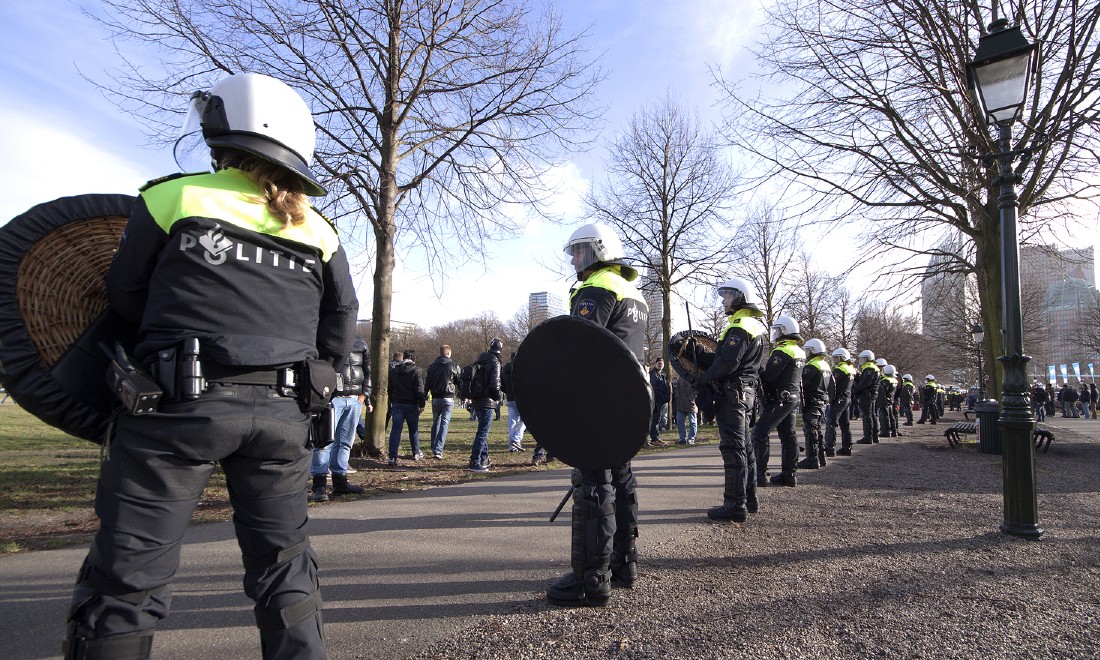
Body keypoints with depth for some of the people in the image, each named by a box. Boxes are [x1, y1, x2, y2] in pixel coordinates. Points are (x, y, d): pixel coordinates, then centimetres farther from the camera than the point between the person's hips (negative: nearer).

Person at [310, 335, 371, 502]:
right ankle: (319, 486, -4)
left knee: (345, 442, 11)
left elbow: (367, 371, 20)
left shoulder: (360, 343, 16)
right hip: (331, 399, -6)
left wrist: (364, 394, 11)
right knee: (325, 441, -8)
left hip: (354, 400, 6)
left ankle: (340, 482, 19)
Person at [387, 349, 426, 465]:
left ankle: (392, 457, -8)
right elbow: (420, 389, -12)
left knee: (396, 429, 0)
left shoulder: (393, 370, 8)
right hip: (411, 404, -3)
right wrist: (422, 404, -6)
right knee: (414, 429, 13)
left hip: (397, 404, 3)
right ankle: (416, 453, 27)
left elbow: (389, 389, 12)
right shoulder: (416, 370, -8)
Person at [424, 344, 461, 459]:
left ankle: (434, 449, 18)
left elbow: (426, 384, 5)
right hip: (449, 398, -3)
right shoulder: (454, 366, -2)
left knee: (436, 422, 17)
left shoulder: (432, 366, 6)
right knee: (444, 423, -3)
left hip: (435, 399, 3)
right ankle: (438, 450, -11)